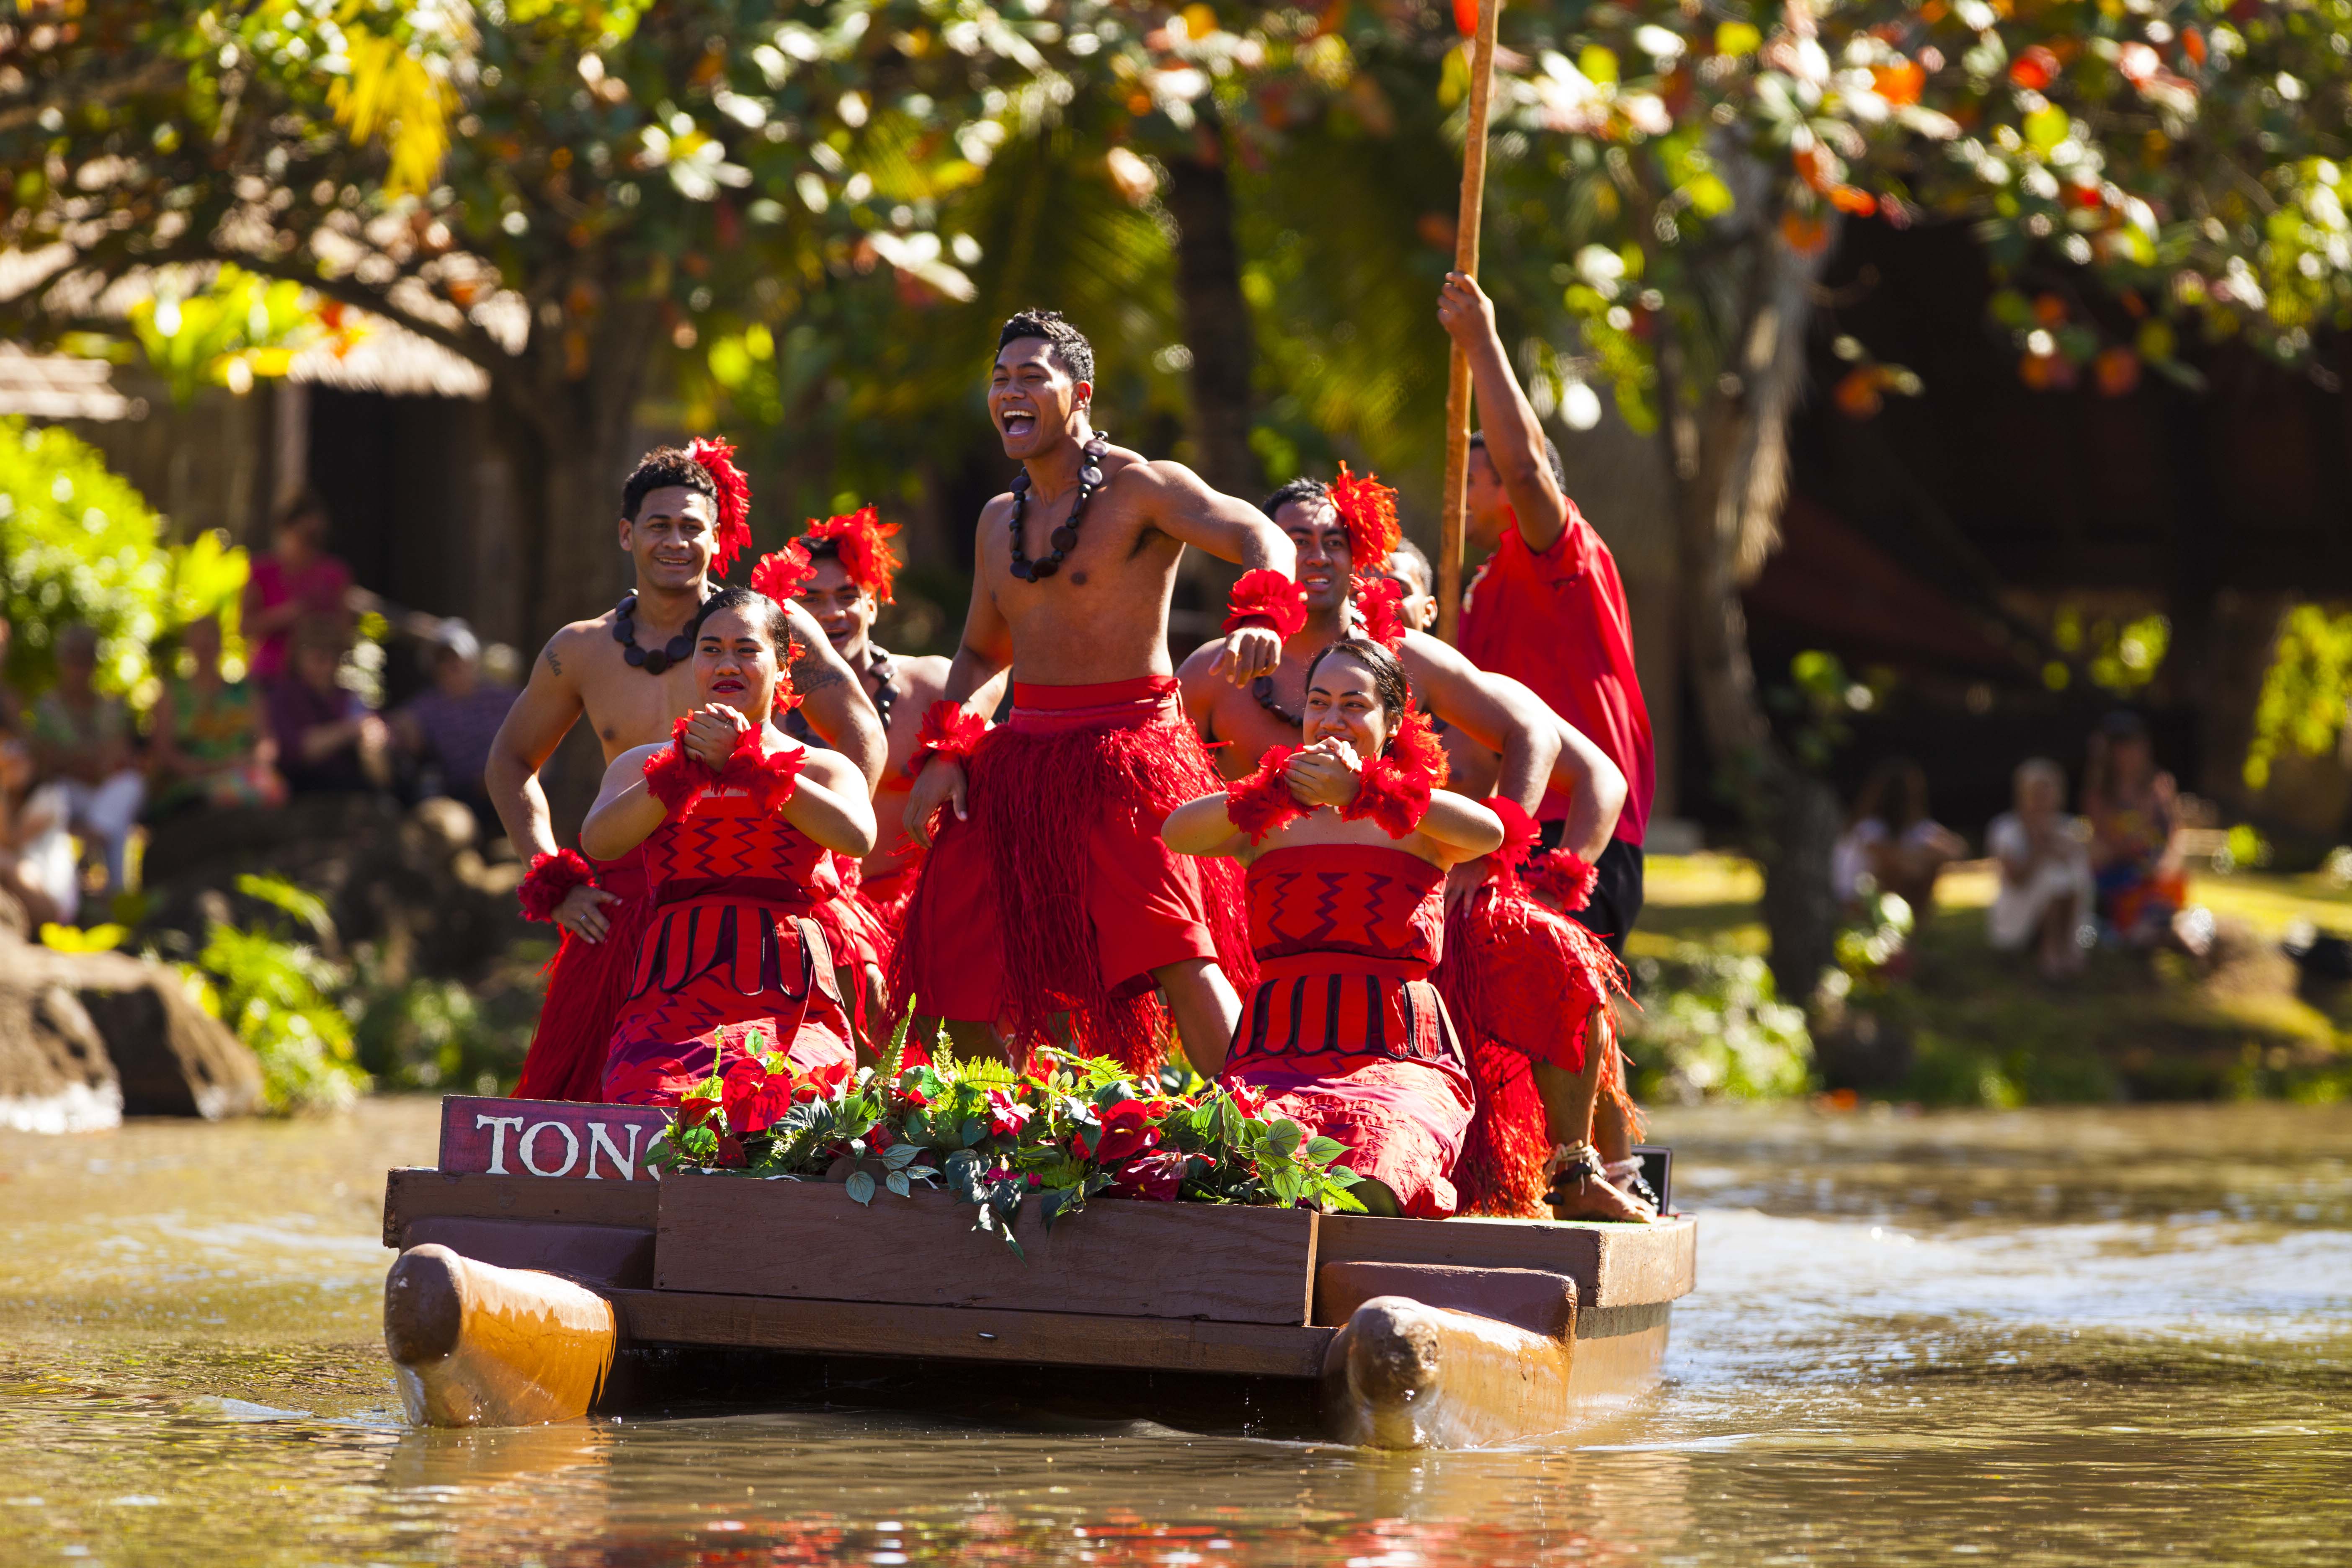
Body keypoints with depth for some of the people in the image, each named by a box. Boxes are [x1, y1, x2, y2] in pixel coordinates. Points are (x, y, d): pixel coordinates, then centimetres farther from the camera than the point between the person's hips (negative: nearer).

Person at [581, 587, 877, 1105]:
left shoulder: (825, 769, 17)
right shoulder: (643, 766, 22)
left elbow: (857, 837, -7)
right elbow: (599, 842, 1)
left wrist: (746, 763, -11)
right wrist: (689, 767, -11)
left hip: (789, 1002, -1)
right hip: (673, 998, 1)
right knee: (660, 1101, -32)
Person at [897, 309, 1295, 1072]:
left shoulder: (1140, 487, -7)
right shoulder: (1000, 520, 15)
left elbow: (1259, 536, -20)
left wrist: (1258, 619, -42)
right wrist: (944, 751, 9)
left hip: (1126, 748, -7)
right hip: (1022, 753, 7)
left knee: (1175, 950, -23)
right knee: (956, 963, 6)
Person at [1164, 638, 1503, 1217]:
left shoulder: (1419, 821, 15)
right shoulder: (1269, 821, 20)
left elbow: (1489, 832, -10)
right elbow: (1176, 832, -1)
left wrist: (1362, 791, -22)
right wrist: (1281, 787, -18)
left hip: (1400, 1059, -1)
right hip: (1276, 1052, 1)